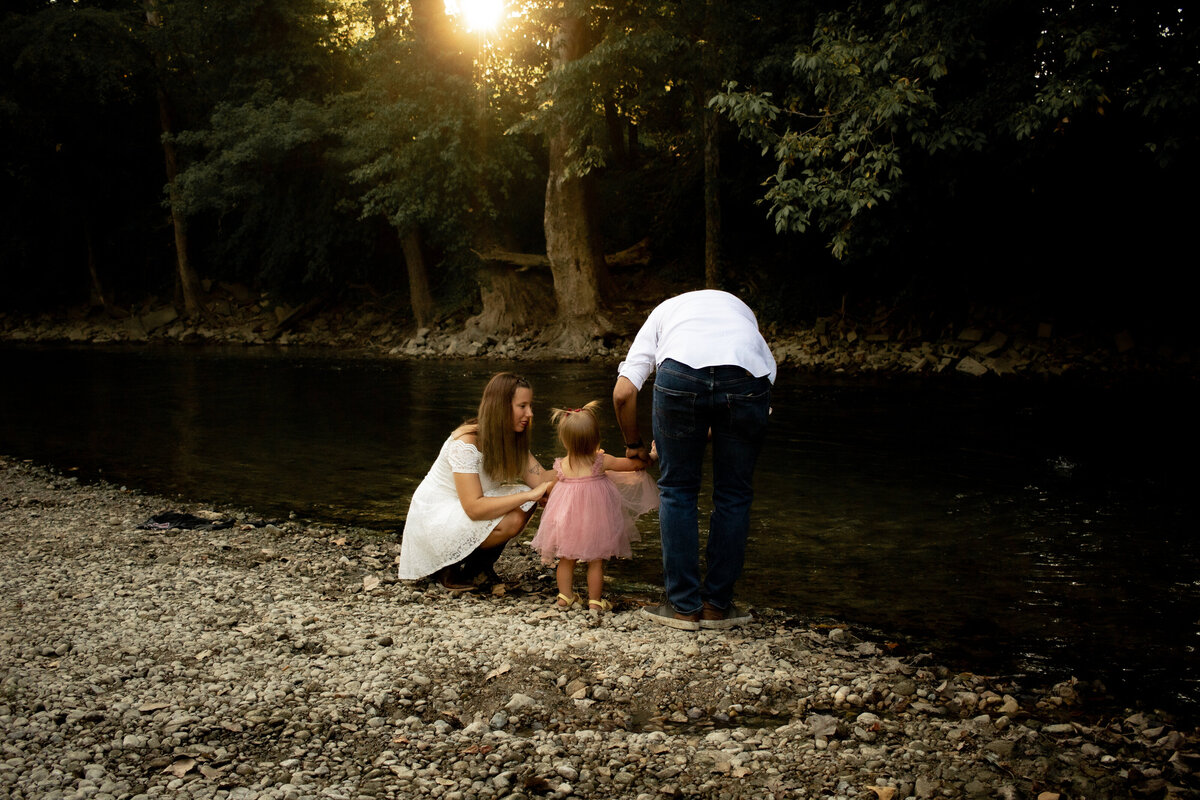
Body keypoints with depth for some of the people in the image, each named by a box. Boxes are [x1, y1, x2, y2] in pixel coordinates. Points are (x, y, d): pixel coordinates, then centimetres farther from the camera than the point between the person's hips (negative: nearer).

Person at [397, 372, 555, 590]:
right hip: (433, 516, -8)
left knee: (523, 503, -13)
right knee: (510, 521, -28)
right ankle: (450, 567, -8)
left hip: (464, 510, 8)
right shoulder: (466, 443, -27)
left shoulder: (511, 439, -2)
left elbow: (542, 480, -11)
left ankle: (479, 563, 2)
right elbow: (474, 507, -33)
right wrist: (529, 495, -34)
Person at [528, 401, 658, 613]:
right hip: (594, 522, -2)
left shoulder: (560, 466, -11)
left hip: (566, 522, 2)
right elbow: (635, 464, -3)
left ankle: (565, 596, 22)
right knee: (596, 562, 11)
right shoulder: (601, 462, -15)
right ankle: (595, 600, 15)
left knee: (566, 560, 18)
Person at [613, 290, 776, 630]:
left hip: (681, 372, -1)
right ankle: (717, 606, 24)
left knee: (677, 490, 15)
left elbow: (623, 393, 21)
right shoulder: (739, 308, 42)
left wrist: (633, 444, 36)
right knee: (734, 494, 16)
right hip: (748, 376, 1)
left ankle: (684, 607, 20)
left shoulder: (662, 312, 35)